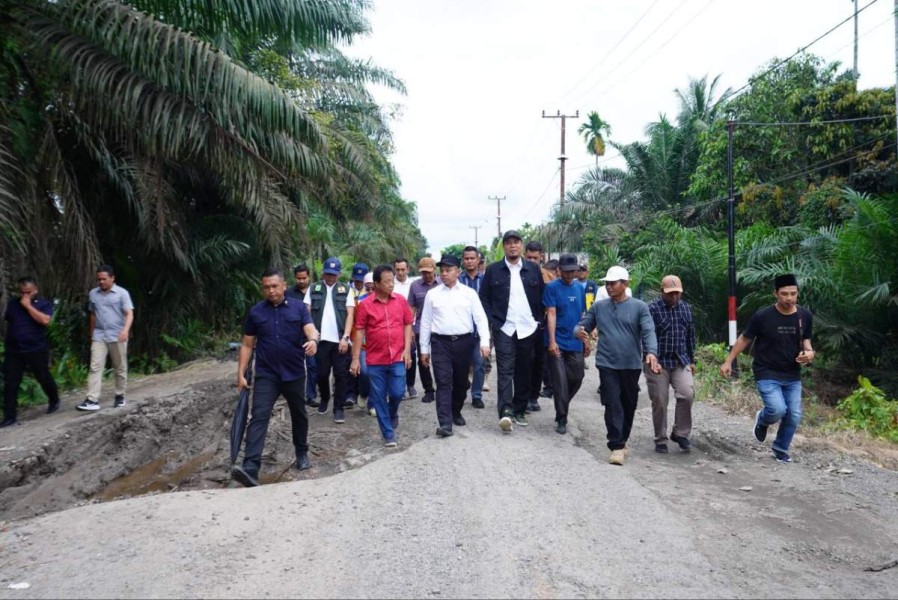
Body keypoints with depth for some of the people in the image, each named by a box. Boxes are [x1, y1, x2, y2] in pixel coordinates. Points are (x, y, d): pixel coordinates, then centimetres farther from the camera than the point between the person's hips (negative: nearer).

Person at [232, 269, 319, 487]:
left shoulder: (299, 307, 0)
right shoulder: (255, 312, 3)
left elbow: (311, 329, -14)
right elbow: (247, 345, 7)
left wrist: (313, 341, -38)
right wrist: (241, 374, 1)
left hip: (295, 374, 1)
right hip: (266, 375, 0)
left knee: (299, 416, 16)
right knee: (258, 418, -13)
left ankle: (302, 454, 37)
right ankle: (250, 468, -21)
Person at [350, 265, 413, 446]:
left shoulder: (401, 300, 0)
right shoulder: (365, 304, -5)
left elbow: (408, 324, 6)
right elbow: (359, 331, -2)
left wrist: (407, 349, -3)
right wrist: (355, 358, -4)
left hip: (397, 358, 1)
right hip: (375, 360, -1)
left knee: (397, 393, -1)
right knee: (379, 398, 5)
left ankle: (393, 413, 33)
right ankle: (388, 434, 17)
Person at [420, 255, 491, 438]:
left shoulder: (469, 293, 3)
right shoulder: (432, 294, 5)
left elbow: (480, 318, 0)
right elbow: (426, 322, 8)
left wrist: (484, 342, -12)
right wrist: (424, 349, 7)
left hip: (463, 342, 1)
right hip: (440, 342, -1)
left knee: (461, 382, 13)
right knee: (443, 383, -7)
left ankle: (456, 412, 34)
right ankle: (445, 423, -10)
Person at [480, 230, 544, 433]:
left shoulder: (533, 269, 7)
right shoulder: (493, 270, 2)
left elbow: (541, 296, 12)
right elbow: (484, 298, 4)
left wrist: (538, 320, 5)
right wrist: (492, 322, -3)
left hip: (528, 329, 2)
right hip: (503, 328, -2)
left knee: (524, 371, 9)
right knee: (505, 370, -11)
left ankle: (519, 410, 20)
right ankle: (505, 412, -18)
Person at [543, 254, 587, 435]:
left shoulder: (579, 288, 10)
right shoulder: (552, 287, -6)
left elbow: (582, 315, 15)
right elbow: (551, 314, -12)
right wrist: (552, 341, -19)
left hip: (575, 343, 5)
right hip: (557, 343, -5)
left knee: (576, 379, 8)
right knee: (560, 381, -3)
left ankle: (561, 405, 32)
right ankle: (561, 418, 8)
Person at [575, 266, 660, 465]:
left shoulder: (639, 307, -1)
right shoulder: (598, 307, 6)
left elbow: (648, 332, -11)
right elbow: (583, 326, 8)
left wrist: (651, 352, -30)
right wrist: (579, 331, -18)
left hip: (631, 365, 0)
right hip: (607, 364, 0)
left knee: (628, 405, 14)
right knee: (613, 404, -7)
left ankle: (622, 440, 32)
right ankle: (617, 446, -5)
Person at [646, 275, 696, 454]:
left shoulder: (686, 308, 9)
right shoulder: (652, 309, -8)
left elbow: (690, 335, 17)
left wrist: (692, 360, 17)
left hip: (681, 361, 4)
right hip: (658, 363, -4)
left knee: (687, 394, -14)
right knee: (659, 402, 2)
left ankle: (680, 433, 5)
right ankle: (660, 440, 17)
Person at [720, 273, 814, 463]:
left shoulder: (805, 316, -3)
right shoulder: (763, 316, -15)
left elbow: (805, 341, 9)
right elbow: (745, 339, -3)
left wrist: (809, 353, -14)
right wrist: (728, 361, -4)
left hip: (793, 375, 4)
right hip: (767, 374, -4)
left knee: (794, 415, 1)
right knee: (778, 410, -21)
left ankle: (781, 449, 26)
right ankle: (762, 420, 16)